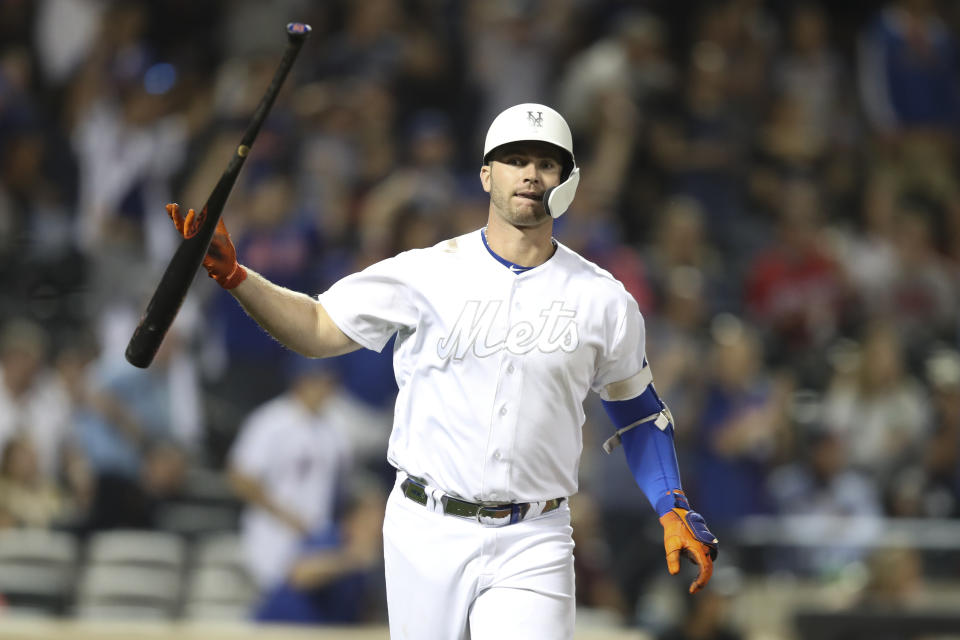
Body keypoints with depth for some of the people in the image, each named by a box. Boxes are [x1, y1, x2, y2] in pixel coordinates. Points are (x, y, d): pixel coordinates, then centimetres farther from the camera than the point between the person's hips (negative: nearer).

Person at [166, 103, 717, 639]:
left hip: (531, 545, 0)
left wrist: (673, 509, 3)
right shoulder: (428, 275, 0)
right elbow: (319, 330, 3)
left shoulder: (604, 301, 3)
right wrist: (231, 273, -11)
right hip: (427, 535, 1)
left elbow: (638, 409, 14)